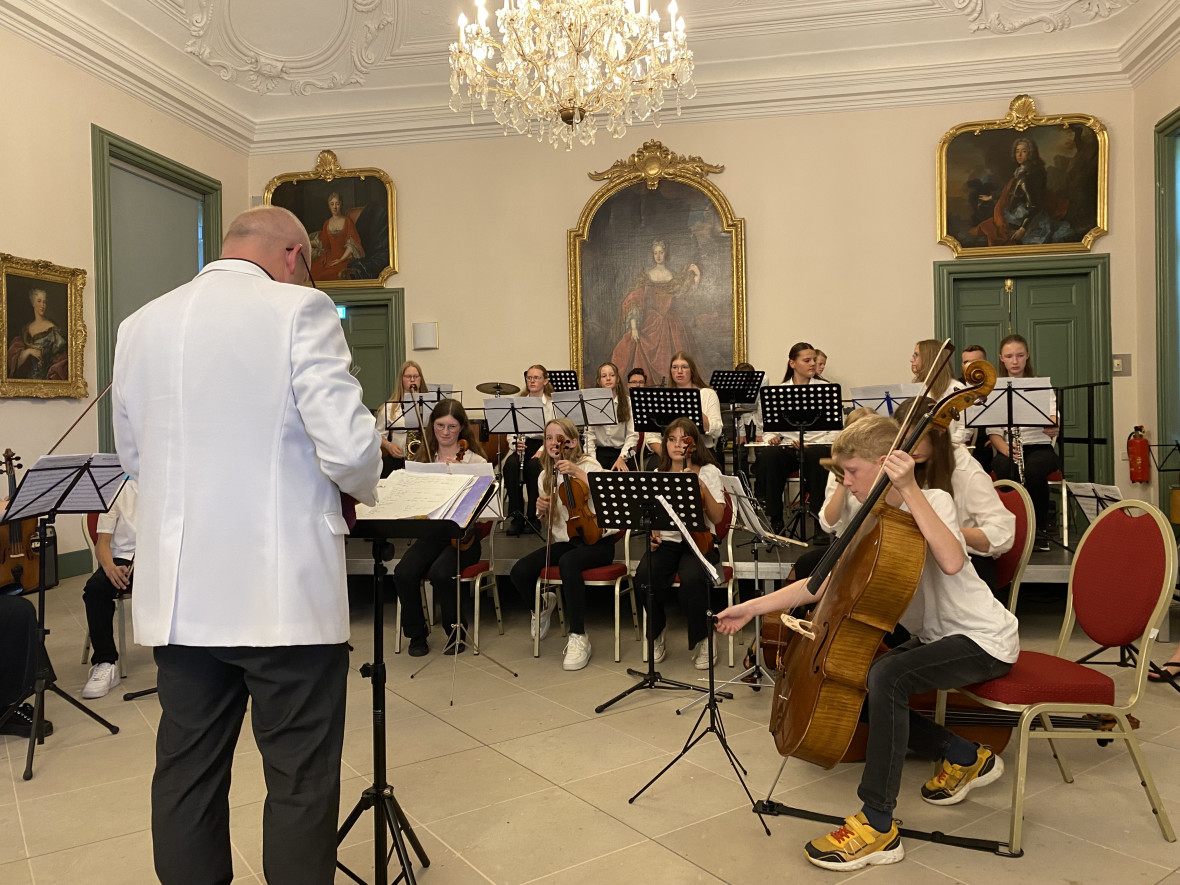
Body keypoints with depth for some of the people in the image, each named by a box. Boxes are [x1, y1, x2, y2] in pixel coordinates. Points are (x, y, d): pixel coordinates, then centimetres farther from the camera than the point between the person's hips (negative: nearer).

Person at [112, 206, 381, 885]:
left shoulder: (140, 325, 8)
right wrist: (359, 487, 4)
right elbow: (349, 448, -17)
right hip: (285, 592, -5)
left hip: (179, 594, 6)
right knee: (301, 778, 9)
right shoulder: (298, 310, -10)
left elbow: (134, 455, 16)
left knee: (187, 771, 18)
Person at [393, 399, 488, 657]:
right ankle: (417, 633, 1)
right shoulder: (423, 459, 12)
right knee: (403, 573, -25)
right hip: (431, 532, 3)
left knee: (440, 573, -31)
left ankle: (455, 630, -2)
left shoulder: (475, 461, 2)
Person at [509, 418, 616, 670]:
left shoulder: (588, 465, -4)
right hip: (562, 541, 5)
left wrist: (578, 473, -29)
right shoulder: (545, 476, 11)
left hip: (596, 541, -5)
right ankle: (542, 604, 17)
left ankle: (578, 637, -25)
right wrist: (542, 510, -4)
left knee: (568, 562, -39)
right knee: (519, 571, -19)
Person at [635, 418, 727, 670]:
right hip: (667, 542, 3)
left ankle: (701, 639, -8)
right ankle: (656, 637, -3)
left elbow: (717, 517, -8)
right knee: (644, 576, -30)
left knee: (692, 578, -36)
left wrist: (701, 486, -20)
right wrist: (653, 534, -5)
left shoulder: (708, 472, 2)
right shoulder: (658, 475, 12)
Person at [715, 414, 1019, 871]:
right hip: (935, 636, 9)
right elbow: (823, 584, 3)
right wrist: (752, 607, -1)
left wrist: (910, 489, -37)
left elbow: (952, 561, -40)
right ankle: (966, 757, 17)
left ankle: (877, 825, -22)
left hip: (984, 640, -9)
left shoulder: (933, 501, -17)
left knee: (886, 675, -32)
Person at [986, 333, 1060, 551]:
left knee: (1034, 469, -36)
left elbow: (1053, 421, -7)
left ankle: (1040, 529, -16)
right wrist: (1006, 449, -21)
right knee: (1008, 470, -36)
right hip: (1008, 450, 0)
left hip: (1040, 447, 0)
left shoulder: (1042, 385, 7)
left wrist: (1054, 428, -32)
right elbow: (992, 432, 0)